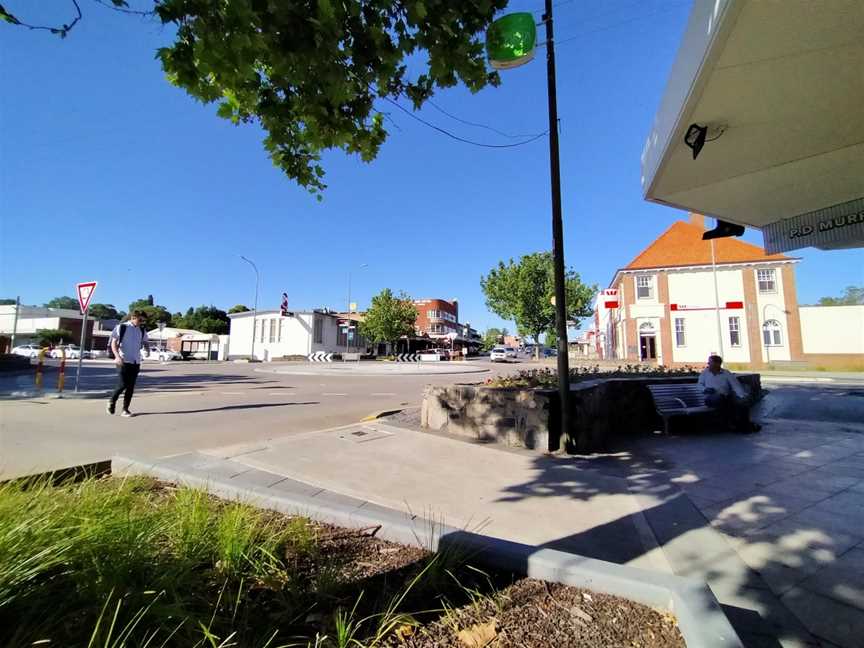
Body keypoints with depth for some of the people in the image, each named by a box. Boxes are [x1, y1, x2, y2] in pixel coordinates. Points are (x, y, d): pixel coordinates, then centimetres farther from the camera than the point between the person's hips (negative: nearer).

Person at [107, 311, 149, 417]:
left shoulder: (142, 330, 8)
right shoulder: (121, 327, -6)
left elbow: (145, 342, 20)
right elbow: (113, 344, -7)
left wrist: (147, 349, -3)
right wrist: (117, 356, -21)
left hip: (135, 362, 5)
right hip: (123, 361, -5)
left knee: (131, 387, 5)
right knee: (123, 385, -8)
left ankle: (125, 409, 13)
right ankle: (111, 402, 20)